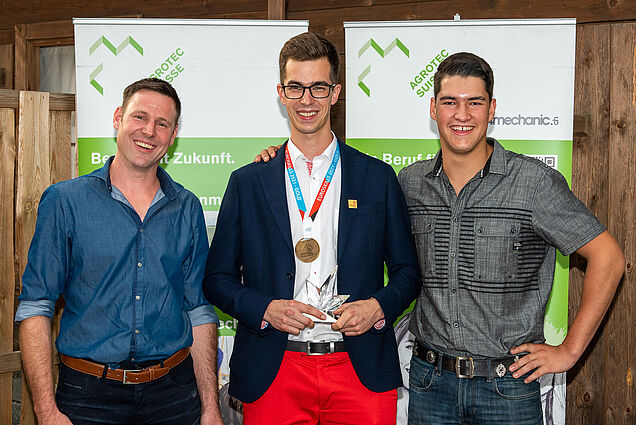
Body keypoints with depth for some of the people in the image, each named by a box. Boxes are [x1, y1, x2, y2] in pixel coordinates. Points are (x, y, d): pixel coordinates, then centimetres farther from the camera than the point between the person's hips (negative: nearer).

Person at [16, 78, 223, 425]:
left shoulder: (187, 208, 4)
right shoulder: (65, 201, -4)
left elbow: (198, 310, 6)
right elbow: (34, 308, -6)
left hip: (173, 395, 2)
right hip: (88, 394, -2)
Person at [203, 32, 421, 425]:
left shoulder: (378, 178, 5)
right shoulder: (247, 183, 5)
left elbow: (407, 272, 9)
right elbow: (218, 278, 7)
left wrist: (379, 307, -10)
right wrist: (265, 308, -11)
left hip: (361, 373, 0)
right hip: (273, 376, 0)